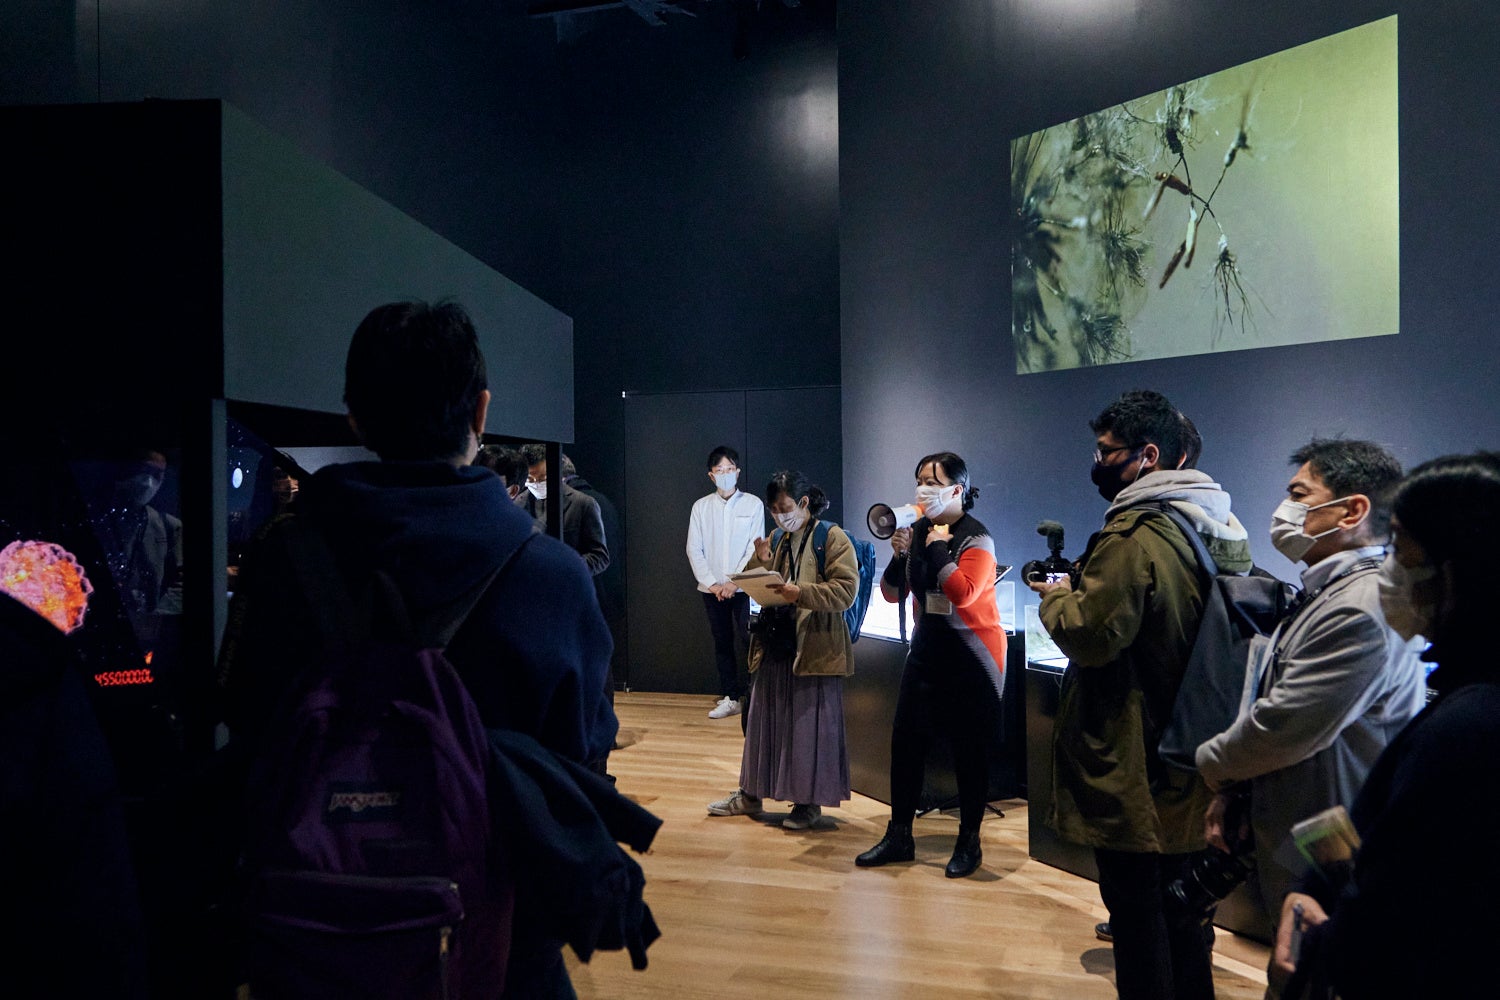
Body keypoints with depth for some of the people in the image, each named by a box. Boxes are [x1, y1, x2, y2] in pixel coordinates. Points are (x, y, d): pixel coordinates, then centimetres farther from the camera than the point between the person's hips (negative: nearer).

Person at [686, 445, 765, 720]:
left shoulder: (753, 504, 0)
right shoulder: (701, 506, 7)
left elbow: (755, 548, -5)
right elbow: (694, 549, 3)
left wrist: (734, 582, -12)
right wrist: (711, 583, -7)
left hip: (743, 587, -3)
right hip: (712, 588, 3)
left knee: (749, 640, -7)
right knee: (722, 643, 8)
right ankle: (730, 698, 16)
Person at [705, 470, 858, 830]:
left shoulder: (832, 538, -6)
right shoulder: (778, 540, 15)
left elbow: (846, 590, -16)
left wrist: (800, 593, -27)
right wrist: (761, 563, -3)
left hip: (814, 649, -7)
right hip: (774, 647, 7)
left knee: (811, 726, 2)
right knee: (764, 721, 14)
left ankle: (809, 802, 16)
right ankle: (750, 794, 26)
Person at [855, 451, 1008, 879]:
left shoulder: (977, 538, -13)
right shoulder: (917, 530, 4)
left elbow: (963, 593, -29)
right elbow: (893, 593, 5)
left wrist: (939, 546, -20)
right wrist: (899, 554, -12)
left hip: (973, 655, -6)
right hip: (927, 649, 6)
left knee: (970, 748, 4)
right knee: (905, 740, 4)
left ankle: (969, 843, 19)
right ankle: (898, 836, 16)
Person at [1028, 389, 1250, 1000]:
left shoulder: (1135, 535, -21)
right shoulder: (1207, 527, 9)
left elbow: (1090, 634, -23)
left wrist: (1056, 597, -4)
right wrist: (1083, 588, 10)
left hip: (1131, 763, -9)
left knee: (1135, 909, 3)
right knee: (1179, 900, 21)